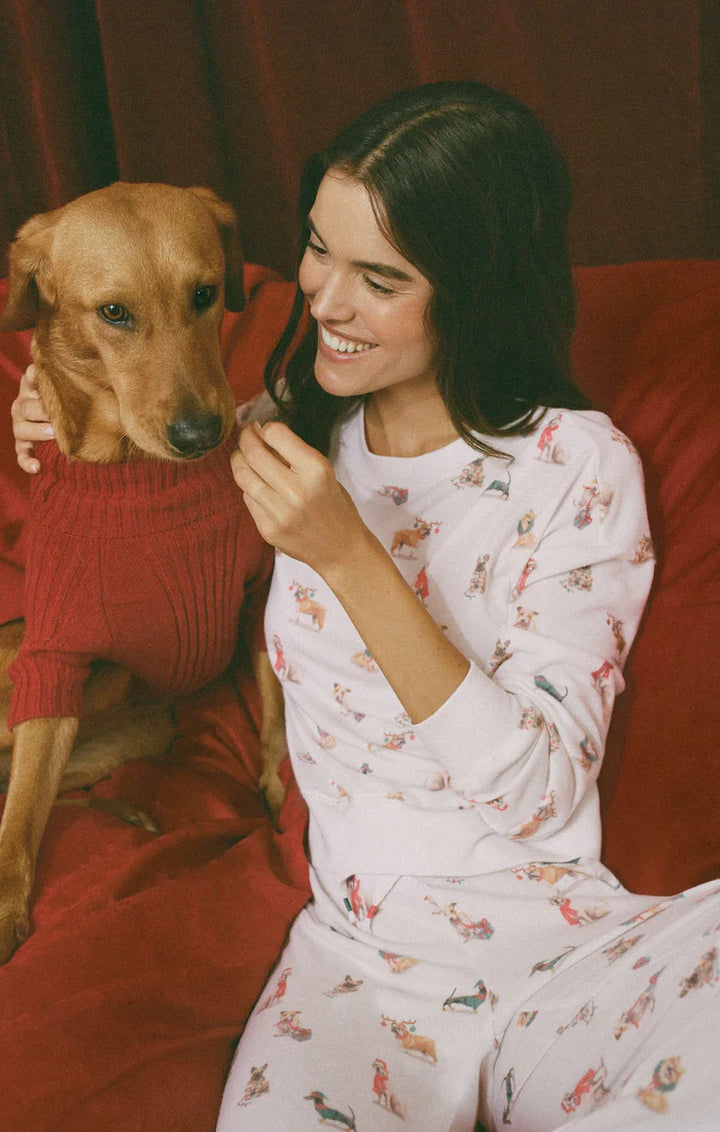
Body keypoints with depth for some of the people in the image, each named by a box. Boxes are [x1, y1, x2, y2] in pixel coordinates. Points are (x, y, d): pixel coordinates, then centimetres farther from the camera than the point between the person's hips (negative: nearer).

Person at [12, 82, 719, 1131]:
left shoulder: (578, 466, -7)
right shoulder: (303, 425, 6)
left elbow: (540, 788, -14)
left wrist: (352, 558, -21)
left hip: (575, 950, -1)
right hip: (364, 957, 1)